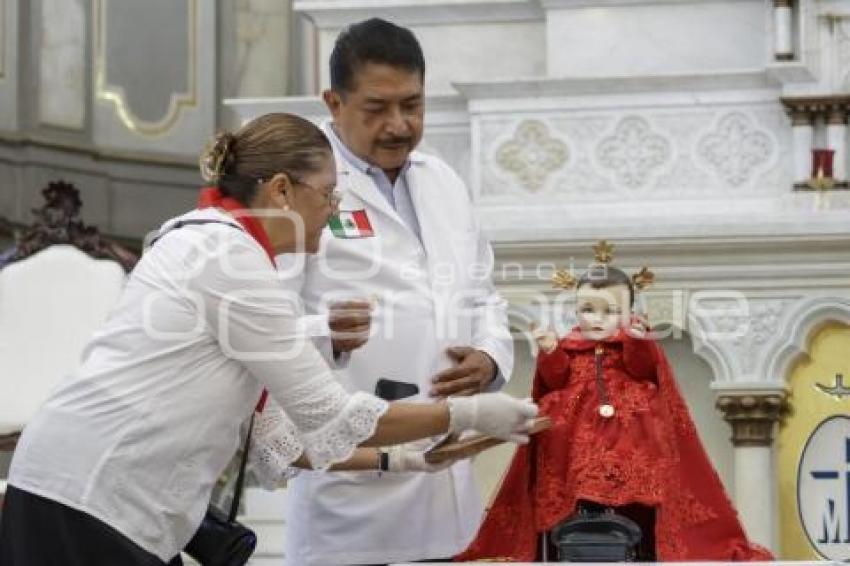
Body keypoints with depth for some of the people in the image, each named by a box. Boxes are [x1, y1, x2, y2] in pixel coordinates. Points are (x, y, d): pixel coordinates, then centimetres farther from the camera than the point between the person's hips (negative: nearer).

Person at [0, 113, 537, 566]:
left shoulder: (207, 248, 17)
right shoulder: (231, 256, -11)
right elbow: (330, 417, -10)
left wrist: (397, 458, 16)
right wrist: (468, 414, -2)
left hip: (82, 502, 10)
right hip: (88, 509, -10)